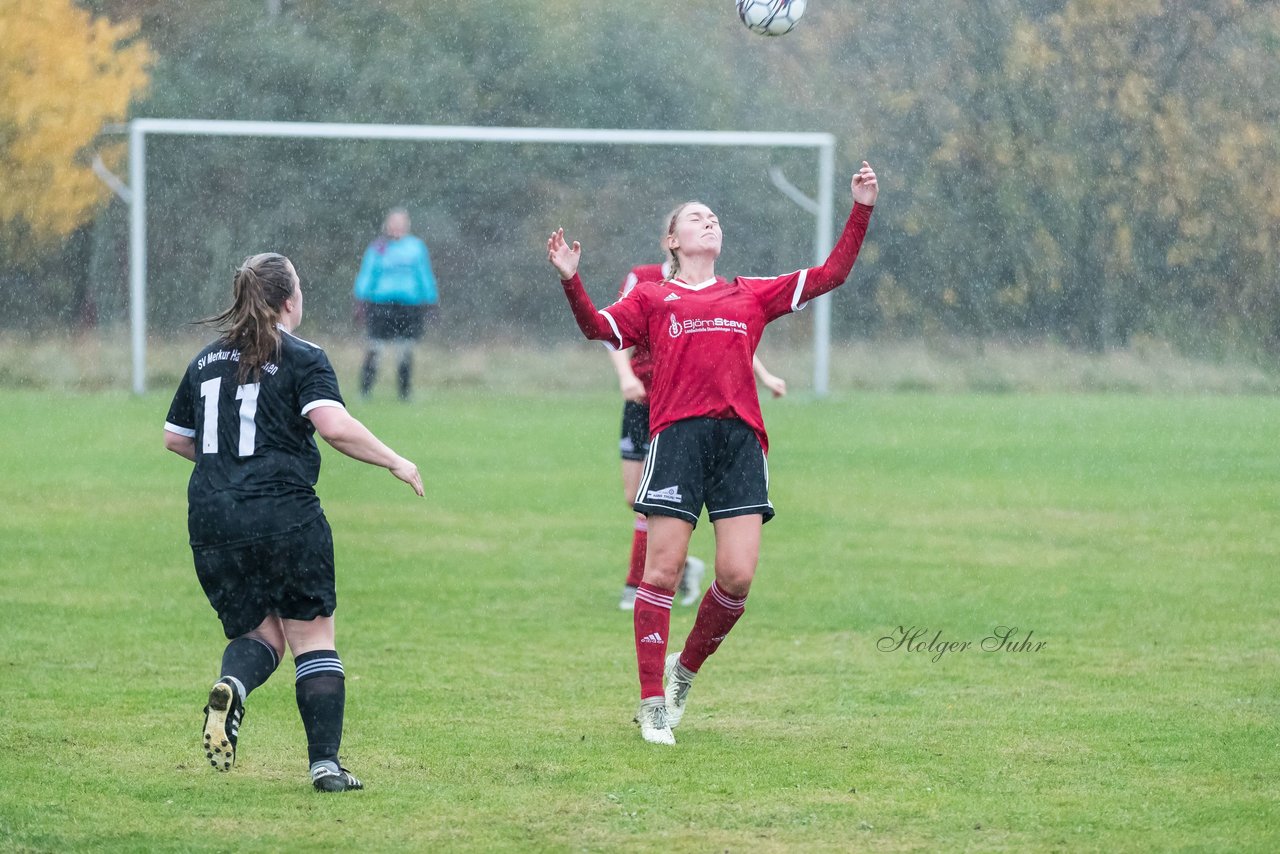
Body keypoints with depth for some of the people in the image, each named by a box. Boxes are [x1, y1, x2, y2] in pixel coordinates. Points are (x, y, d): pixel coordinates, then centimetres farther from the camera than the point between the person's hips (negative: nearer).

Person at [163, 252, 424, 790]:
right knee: (313, 636, 5)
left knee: (260, 632, 16)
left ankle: (231, 687, -17)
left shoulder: (206, 361, 14)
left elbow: (175, 439, 21)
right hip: (285, 516, -5)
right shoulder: (301, 359, -4)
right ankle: (325, 763, -2)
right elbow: (334, 426, -18)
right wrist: (394, 462, -6)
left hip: (211, 519, 5)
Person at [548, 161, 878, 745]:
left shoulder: (750, 294, 23)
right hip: (678, 433, -2)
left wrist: (861, 210, 18)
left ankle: (686, 670, 18)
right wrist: (571, 281, -12)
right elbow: (600, 328, 3)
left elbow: (830, 275, 24)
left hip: (739, 435, 2)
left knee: (737, 575, -8)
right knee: (662, 569, -7)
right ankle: (653, 704, -1)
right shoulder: (653, 298, 17)